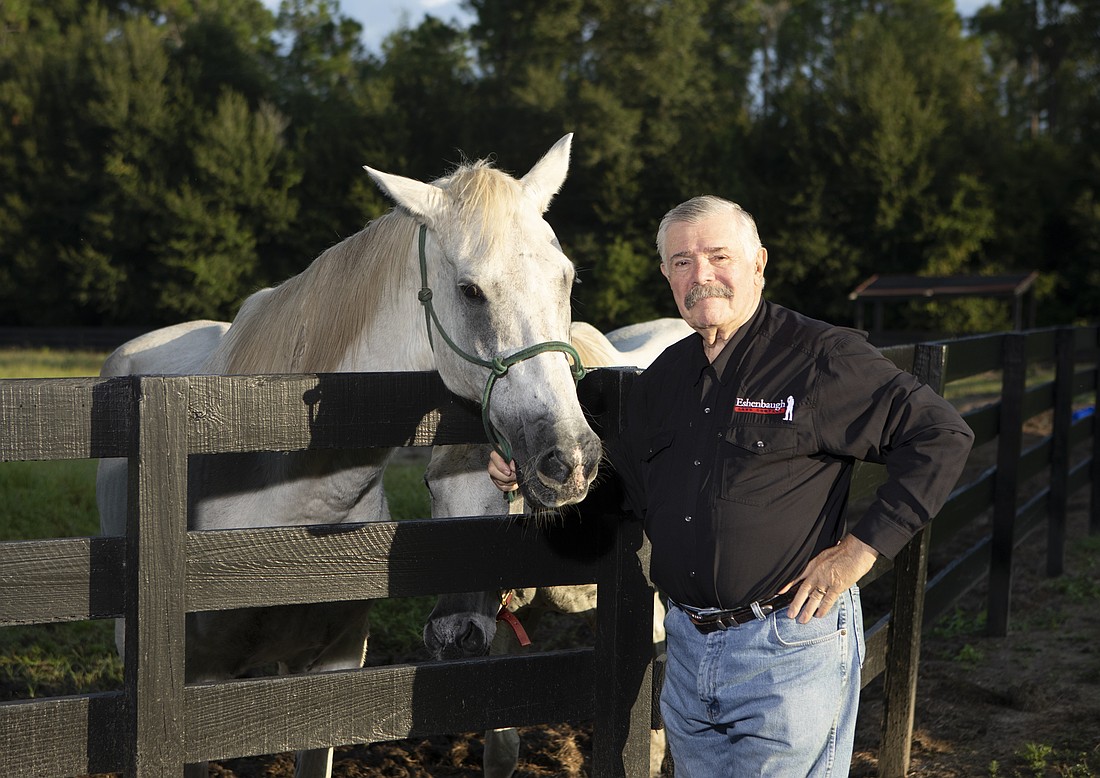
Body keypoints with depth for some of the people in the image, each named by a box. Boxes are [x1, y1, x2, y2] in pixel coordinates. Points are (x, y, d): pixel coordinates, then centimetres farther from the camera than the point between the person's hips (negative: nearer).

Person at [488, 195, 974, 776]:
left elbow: (942, 436, -13)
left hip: (788, 646, -7)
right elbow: (629, 485, 21)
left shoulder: (824, 358, -11)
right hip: (687, 646, 7)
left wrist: (857, 552, -15)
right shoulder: (663, 376, 11)